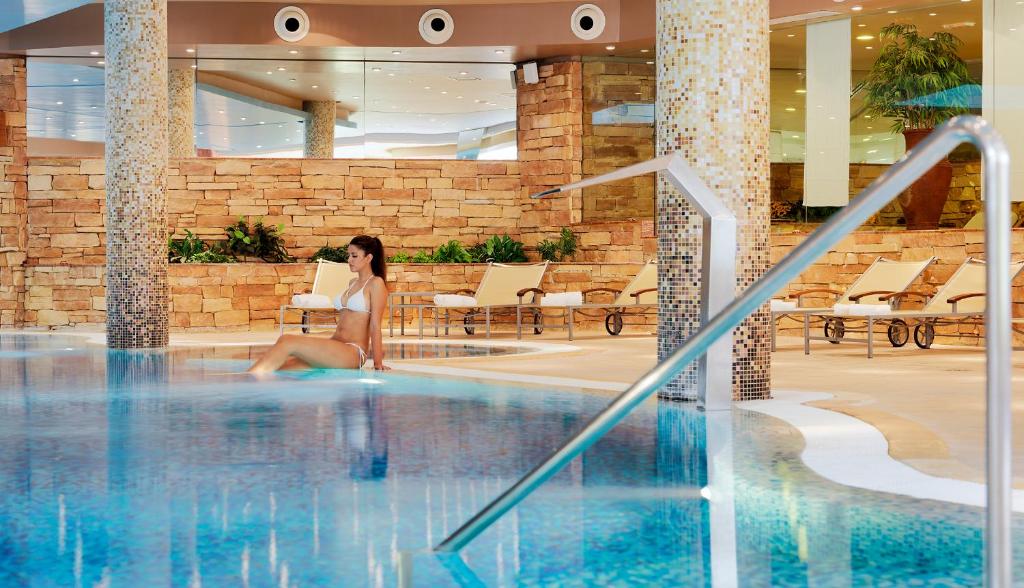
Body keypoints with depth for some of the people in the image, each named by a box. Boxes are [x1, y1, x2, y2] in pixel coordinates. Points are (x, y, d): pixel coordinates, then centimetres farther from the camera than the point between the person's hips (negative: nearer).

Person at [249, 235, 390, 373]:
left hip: (353, 353, -8)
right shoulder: (353, 283, 24)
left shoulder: (376, 283, -2)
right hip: (335, 346, 8)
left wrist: (378, 363, -9)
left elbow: (375, 326, -7)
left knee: (287, 342, -25)